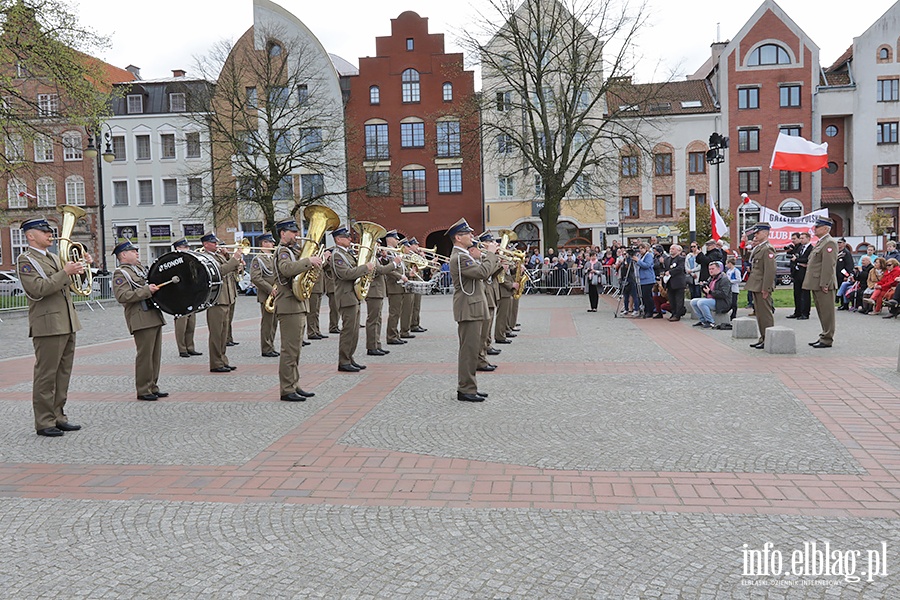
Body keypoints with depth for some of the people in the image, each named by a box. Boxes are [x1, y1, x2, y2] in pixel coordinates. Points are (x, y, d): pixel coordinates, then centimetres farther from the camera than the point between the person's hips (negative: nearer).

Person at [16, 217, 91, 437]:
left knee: (63, 374, 11)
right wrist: (65, 272, -20)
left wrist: (82, 266, 9)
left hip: (67, 324, 8)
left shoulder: (55, 258, 20)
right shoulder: (25, 260, -5)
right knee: (46, 375, -3)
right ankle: (44, 422, 4)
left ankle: (58, 416, 19)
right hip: (47, 325, -8)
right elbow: (38, 289, -19)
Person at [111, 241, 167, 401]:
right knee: (144, 355, -6)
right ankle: (143, 390, 2)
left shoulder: (140, 268, 22)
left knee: (155, 354, 10)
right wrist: (147, 290, -23)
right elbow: (122, 296, -19)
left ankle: (153, 387, 18)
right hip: (142, 319, -8)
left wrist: (157, 287, 15)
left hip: (155, 316, 8)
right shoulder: (120, 273, -5)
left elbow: (152, 286, 36)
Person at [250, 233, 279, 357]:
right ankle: (266, 350, 1)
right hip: (266, 296, -8)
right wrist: (270, 289, -20)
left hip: (276, 295, 8)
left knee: (274, 323, 11)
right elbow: (255, 278, -17)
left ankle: (271, 348, 18)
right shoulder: (258, 259, -7)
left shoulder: (275, 257, 17)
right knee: (267, 323, -5)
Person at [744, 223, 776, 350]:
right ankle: (763, 338, 22)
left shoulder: (767, 249, -15)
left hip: (762, 287, -10)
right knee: (759, 314, 14)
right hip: (756, 287, 10)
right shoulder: (758, 248, 15)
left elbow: (770, 271, -20)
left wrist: (765, 289, -21)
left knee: (766, 314, -4)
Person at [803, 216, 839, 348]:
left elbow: (829, 265, -19)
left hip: (823, 285, -10)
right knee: (822, 312, 15)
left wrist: (824, 284, -22)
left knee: (826, 312, -4)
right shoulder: (820, 242, 19)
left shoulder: (830, 243, -13)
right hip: (816, 284, 10)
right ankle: (824, 336, 22)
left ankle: (827, 340, 0)